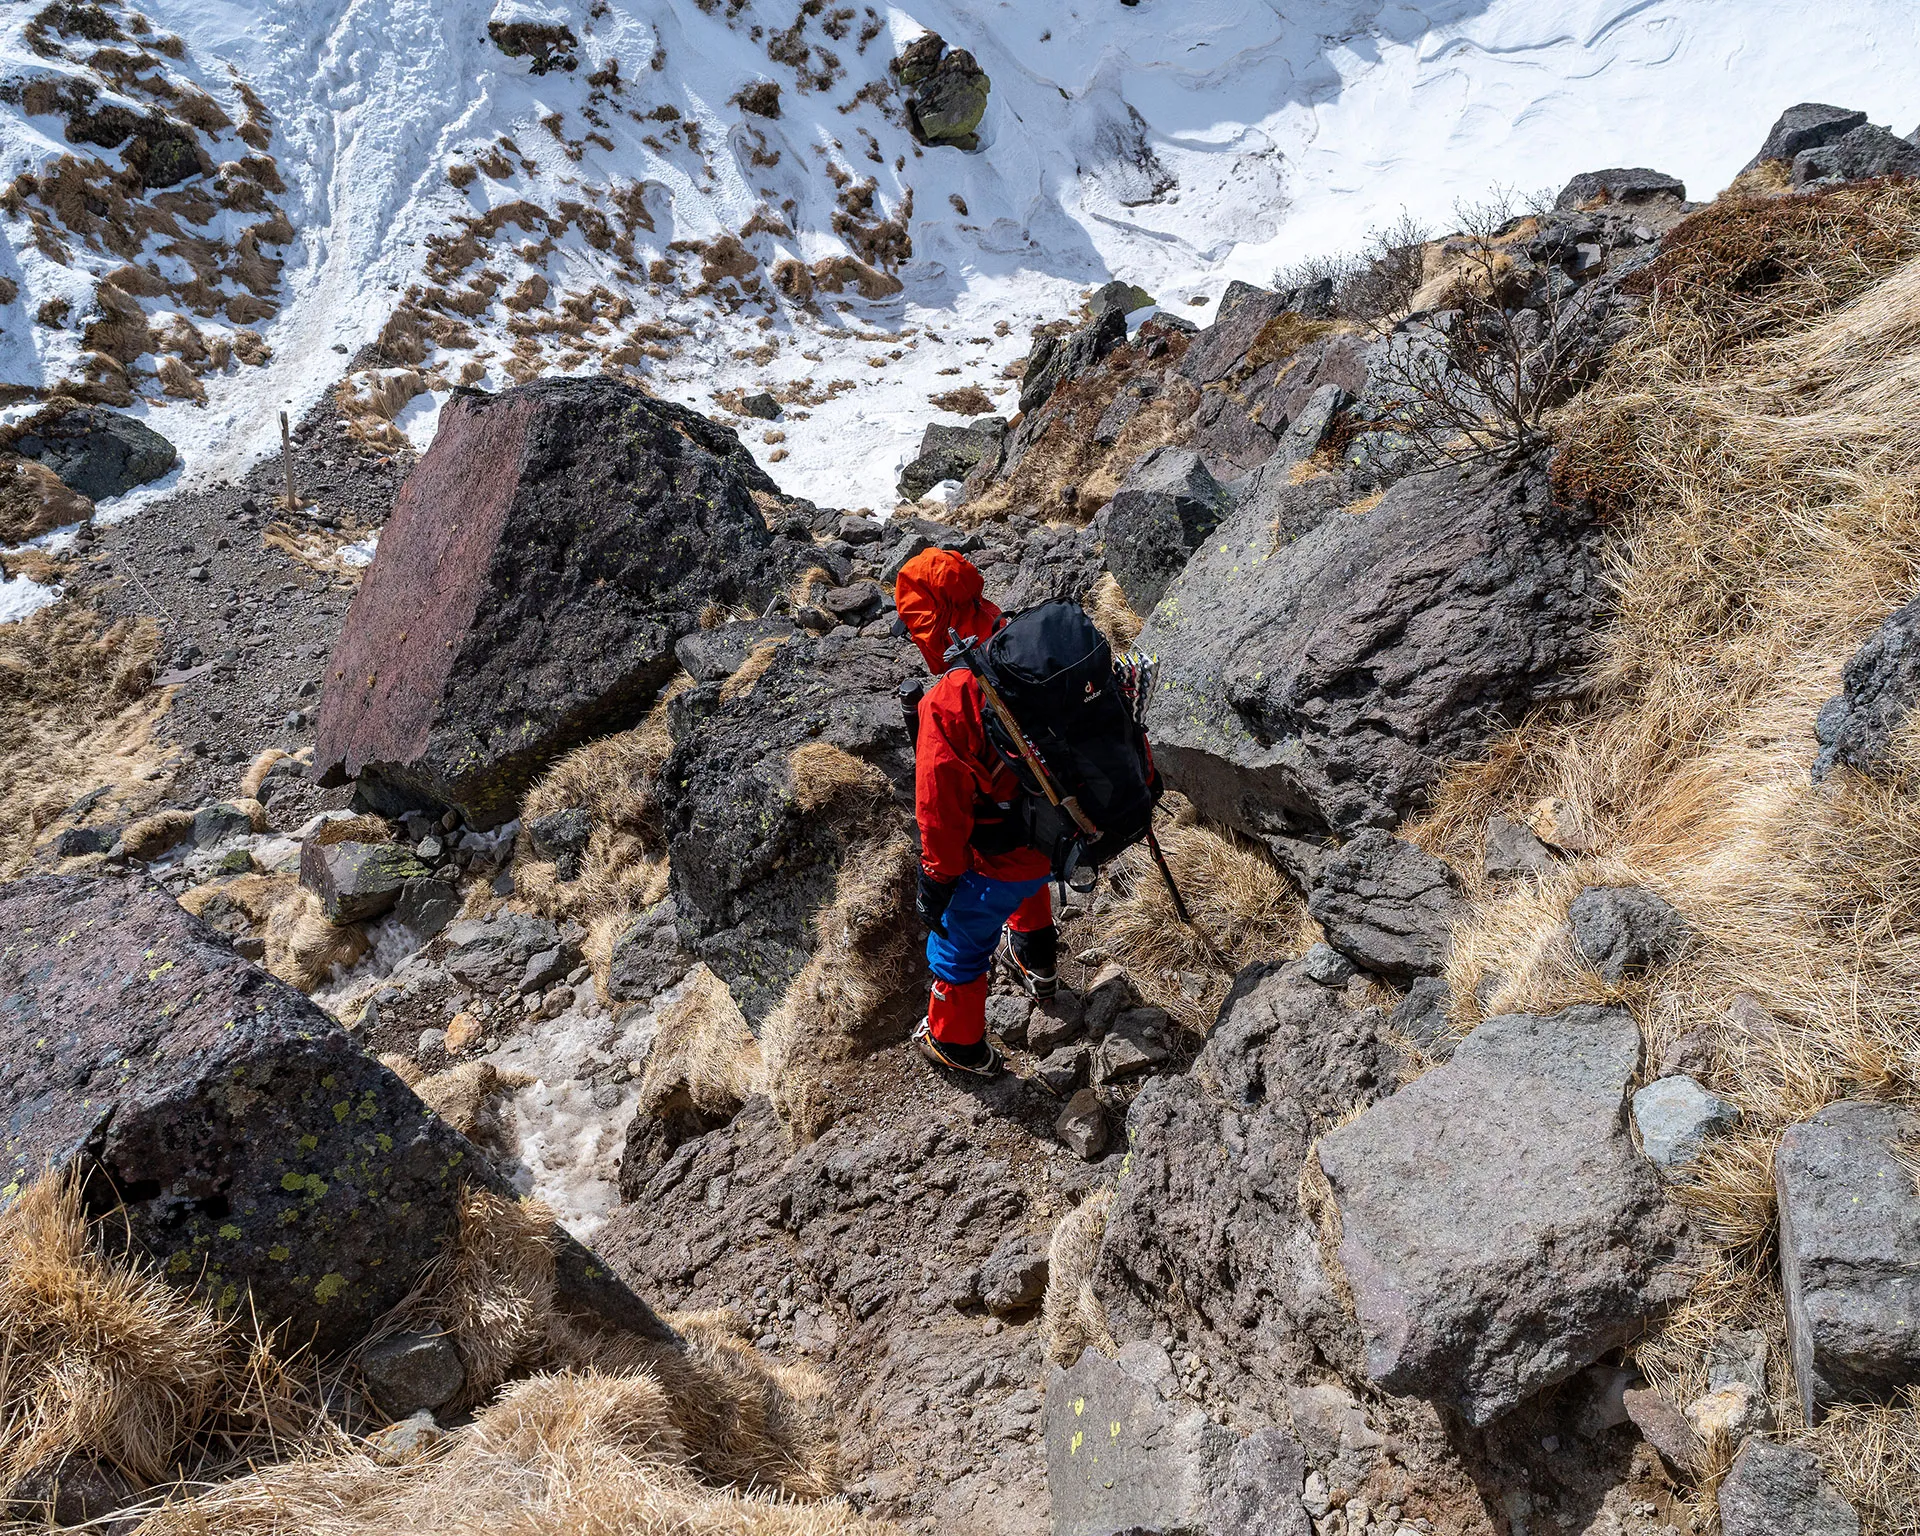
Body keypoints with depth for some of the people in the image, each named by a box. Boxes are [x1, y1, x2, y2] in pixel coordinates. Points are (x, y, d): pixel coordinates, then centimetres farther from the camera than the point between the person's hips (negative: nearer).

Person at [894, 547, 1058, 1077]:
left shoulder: (948, 703, -31)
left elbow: (942, 809, -24)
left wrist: (935, 881, -10)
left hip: (996, 861, -6)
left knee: (958, 944, 21)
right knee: (1028, 883, 40)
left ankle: (959, 1044, 43)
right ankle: (1035, 962, 65)